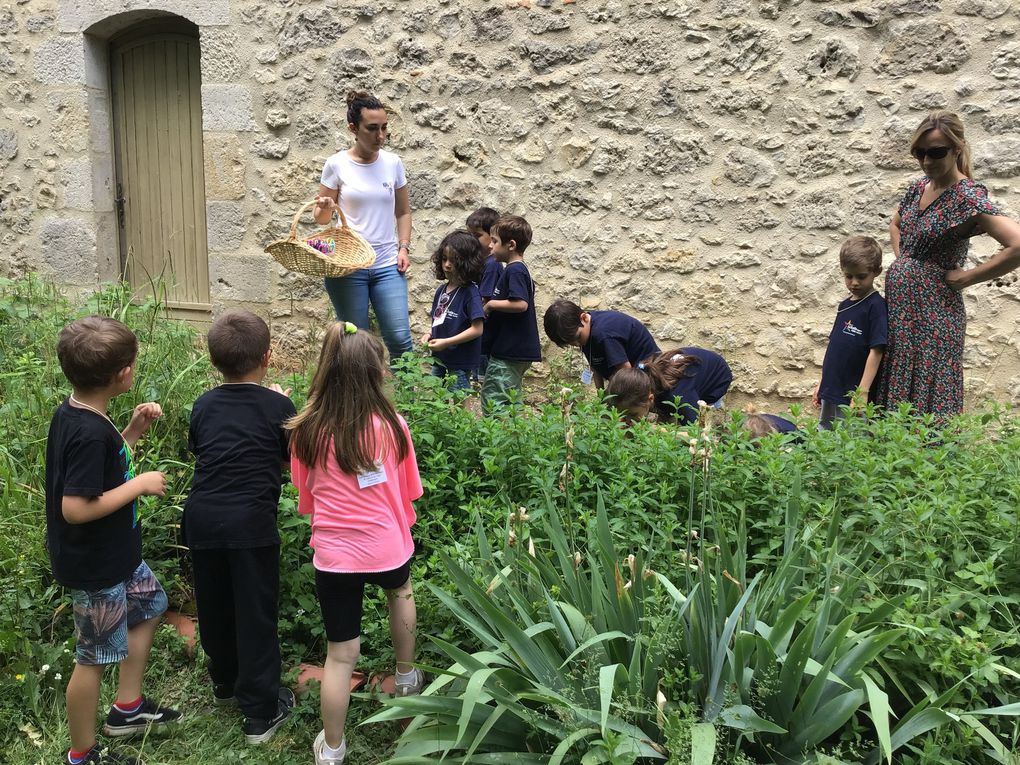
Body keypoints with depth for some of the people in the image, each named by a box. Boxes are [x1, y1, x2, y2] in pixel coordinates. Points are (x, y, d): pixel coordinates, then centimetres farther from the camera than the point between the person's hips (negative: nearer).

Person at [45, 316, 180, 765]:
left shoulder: (74, 414, -1)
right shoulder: (90, 433, -30)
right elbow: (75, 507, -31)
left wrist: (132, 433, 0)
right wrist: (140, 485, -23)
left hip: (113, 554, 10)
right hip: (94, 567, -10)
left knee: (149, 603, 27)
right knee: (95, 657, 6)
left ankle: (127, 707, 39)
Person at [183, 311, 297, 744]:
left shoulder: (204, 406, 9)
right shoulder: (278, 406, -1)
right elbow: (292, 459, 10)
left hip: (202, 518, 4)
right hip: (250, 521, -4)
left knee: (214, 607, 22)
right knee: (256, 614, 6)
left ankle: (225, 683, 44)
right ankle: (261, 712, 13)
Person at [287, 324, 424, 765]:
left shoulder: (306, 433, -11)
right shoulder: (391, 426, -14)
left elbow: (306, 501, 4)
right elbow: (408, 492, 1)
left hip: (333, 555, 0)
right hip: (387, 546, 1)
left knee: (341, 655, 10)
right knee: (400, 591, 35)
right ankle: (406, 677, 50)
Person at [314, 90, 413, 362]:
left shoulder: (393, 163, 5)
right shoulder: (337, 164, -2)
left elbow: (403, 212, 16)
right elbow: (320, 217, 6)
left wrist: (404, 248, 2)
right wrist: (325, 208, -17)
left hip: (388, 265, 2)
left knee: (400, 339, -6)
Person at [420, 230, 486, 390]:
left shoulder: (470, 292, -13)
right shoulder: (441, 290, 9)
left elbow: (477, 329, -18)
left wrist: (446, 342, -20)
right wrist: (429, 334, -1)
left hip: (461, 363, -7)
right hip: (439, 359, 7)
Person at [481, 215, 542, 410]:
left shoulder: (514, 271, -15)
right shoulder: (518, 269, 16)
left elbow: (520, 304, -28)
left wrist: (491, 304, -16)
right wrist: (491, 305, 12)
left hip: (510, 353, -11)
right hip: (516, 351, 11)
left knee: (493, 401, -9)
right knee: (511, 400, 18)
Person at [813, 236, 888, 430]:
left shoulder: (876, 306, -10)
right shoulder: (845, 306, 12)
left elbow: (876, 352, -15)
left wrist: (862, 392, -20)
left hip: (852, 397, -7)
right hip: (830, 394, 8)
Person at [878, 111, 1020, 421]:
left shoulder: (968, 197, -15)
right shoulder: (919, 186, 8)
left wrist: (966, 278, -18)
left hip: (932, 309, -8)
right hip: (898, 301, 8)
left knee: (930, 396, -2)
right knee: (895, 389, 13)